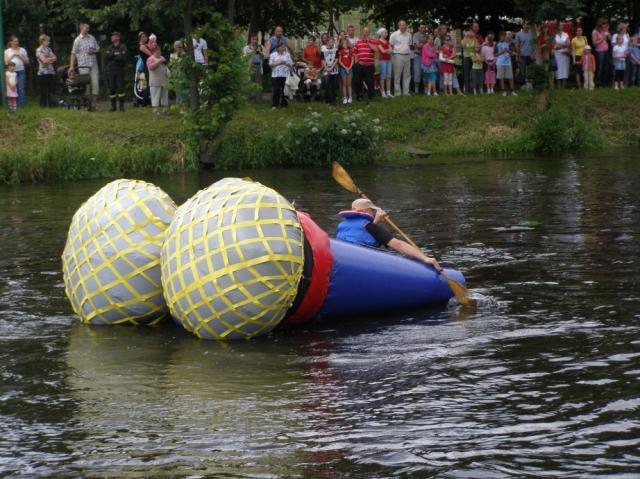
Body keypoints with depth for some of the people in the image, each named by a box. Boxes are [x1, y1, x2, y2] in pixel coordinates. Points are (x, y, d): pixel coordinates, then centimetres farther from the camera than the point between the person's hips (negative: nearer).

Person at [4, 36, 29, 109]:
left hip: (21, 71, 0)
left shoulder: (22, 50, 9)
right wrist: (12, 56, -9)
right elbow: (6, 62, 1)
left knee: (21, 89, -9)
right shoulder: (7, 51, 10)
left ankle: (21, 105, -7)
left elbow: (27, 61, 6)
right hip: (12, 72, 0)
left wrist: (19, 56, -7)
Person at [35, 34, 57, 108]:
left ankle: (51, 104, 8)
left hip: (51, 72, 6)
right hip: (43, 73, -6)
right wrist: (51, 58, 2)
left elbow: (55, 58, 8)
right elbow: (44, 60, -14)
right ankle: (43, 104, 0)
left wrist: (48, 59, -9)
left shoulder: (48, 49, 16)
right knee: (43, 91, -5)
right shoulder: (39, 50, -5)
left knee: (51, 90, 4)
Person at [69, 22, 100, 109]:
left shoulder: (92, 38, 11)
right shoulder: (78, 40, -1)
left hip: (93, 64, 4)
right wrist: (71, 67, -7)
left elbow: (98, 48, 19)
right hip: (83, 65, -4)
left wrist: (93, 51, -4)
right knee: (86, 85, -2)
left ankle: (94, 104, 3)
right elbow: (73, 54, -1)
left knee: (95, 84, -3)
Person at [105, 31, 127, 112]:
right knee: (112, 89, 3)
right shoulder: (110, 48, 15)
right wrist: (115, 55, -12)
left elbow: (123, 58, -12)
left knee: (120, 88, -7)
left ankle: (121, 105, -3)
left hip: (120, 70, -4)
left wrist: (112, 57, -7)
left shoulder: (123, 47, 0)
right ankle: (113, 106, 8)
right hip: (111, 70, 4)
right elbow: (107, 56, 1)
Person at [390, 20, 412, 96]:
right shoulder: (394, 35, -5)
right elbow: (390, 45, -1)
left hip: (407, 56, 5)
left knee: (407, 75, 7)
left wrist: (408, 51, 12)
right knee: (397, 75, -3)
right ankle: (397, 92, 2)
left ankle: (406, 91, 13)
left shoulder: (408, 35, 11)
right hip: (398, 56, -5)